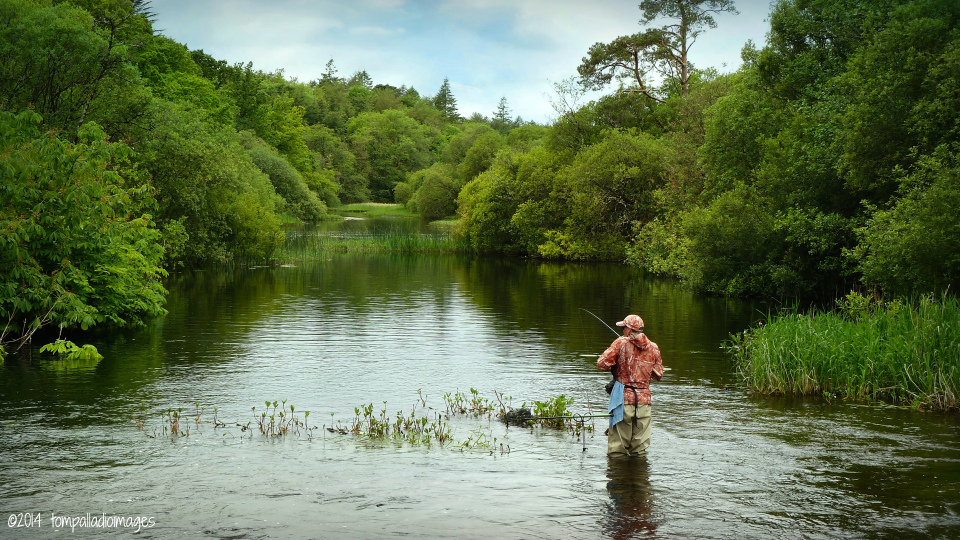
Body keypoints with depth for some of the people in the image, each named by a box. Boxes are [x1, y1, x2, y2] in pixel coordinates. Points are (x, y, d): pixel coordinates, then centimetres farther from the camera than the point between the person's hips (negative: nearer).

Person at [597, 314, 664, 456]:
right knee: (640, 448, 9)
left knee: (617, 449, 1)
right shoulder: (653, 347, 7)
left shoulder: (621, 343, -5)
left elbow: (602, 364, -8)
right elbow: (658, 375, 15)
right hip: (644, 401, 4)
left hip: (624, 398, -4)